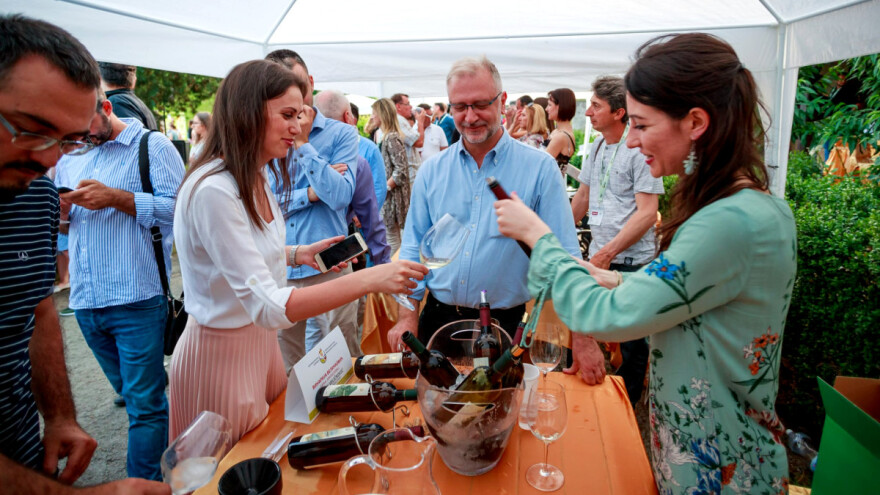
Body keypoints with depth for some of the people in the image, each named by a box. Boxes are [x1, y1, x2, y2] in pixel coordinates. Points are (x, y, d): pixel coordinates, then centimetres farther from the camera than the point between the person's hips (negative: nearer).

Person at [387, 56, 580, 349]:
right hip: (438, 319, 3)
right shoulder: (432, 171, 2)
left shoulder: (540, 168, -8)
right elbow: (414, 246, 5)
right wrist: (407, 315, -2)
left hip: (506, 325, -2)